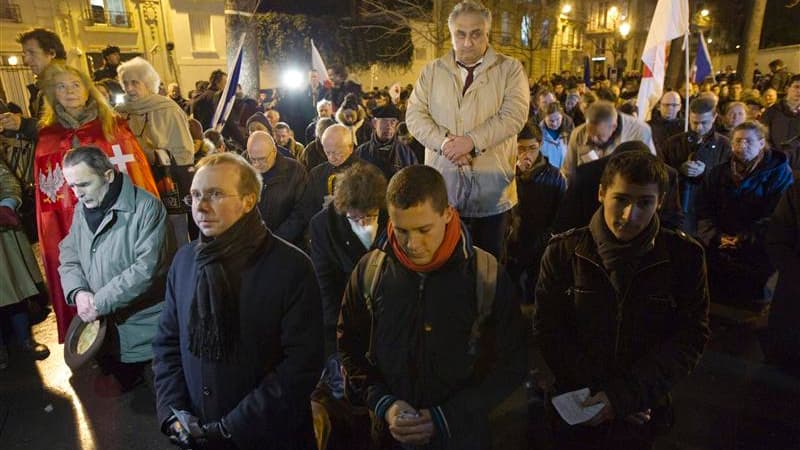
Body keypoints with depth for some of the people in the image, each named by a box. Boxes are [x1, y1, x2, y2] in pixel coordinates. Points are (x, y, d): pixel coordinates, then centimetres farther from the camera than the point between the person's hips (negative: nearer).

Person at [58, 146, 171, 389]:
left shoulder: (146, 207, -17)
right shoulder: (82, 209, 8)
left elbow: (146, 267, -24)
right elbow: (68, 255, 12)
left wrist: (99, 303, -19)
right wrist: (78, 292, -7)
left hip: (149, 332, -7)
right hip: (106, 331, 7)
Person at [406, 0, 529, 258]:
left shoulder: (510, 69, 4)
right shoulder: (432, 71, 11)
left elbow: (514, 115, -8)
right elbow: (415, 115, 3)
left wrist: (471, 141, -19)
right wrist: (444, 141, -14)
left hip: (491, 183, -1)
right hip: (442, 182, 2)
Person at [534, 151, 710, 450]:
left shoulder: (684, 256, -9)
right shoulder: (564, 251, -10)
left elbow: (690, 338, -10)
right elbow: (547, 330, -9)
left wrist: (625, 396, -18)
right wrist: (599, 392, -15)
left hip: (644, 414, 0)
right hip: (575, 408, 1)